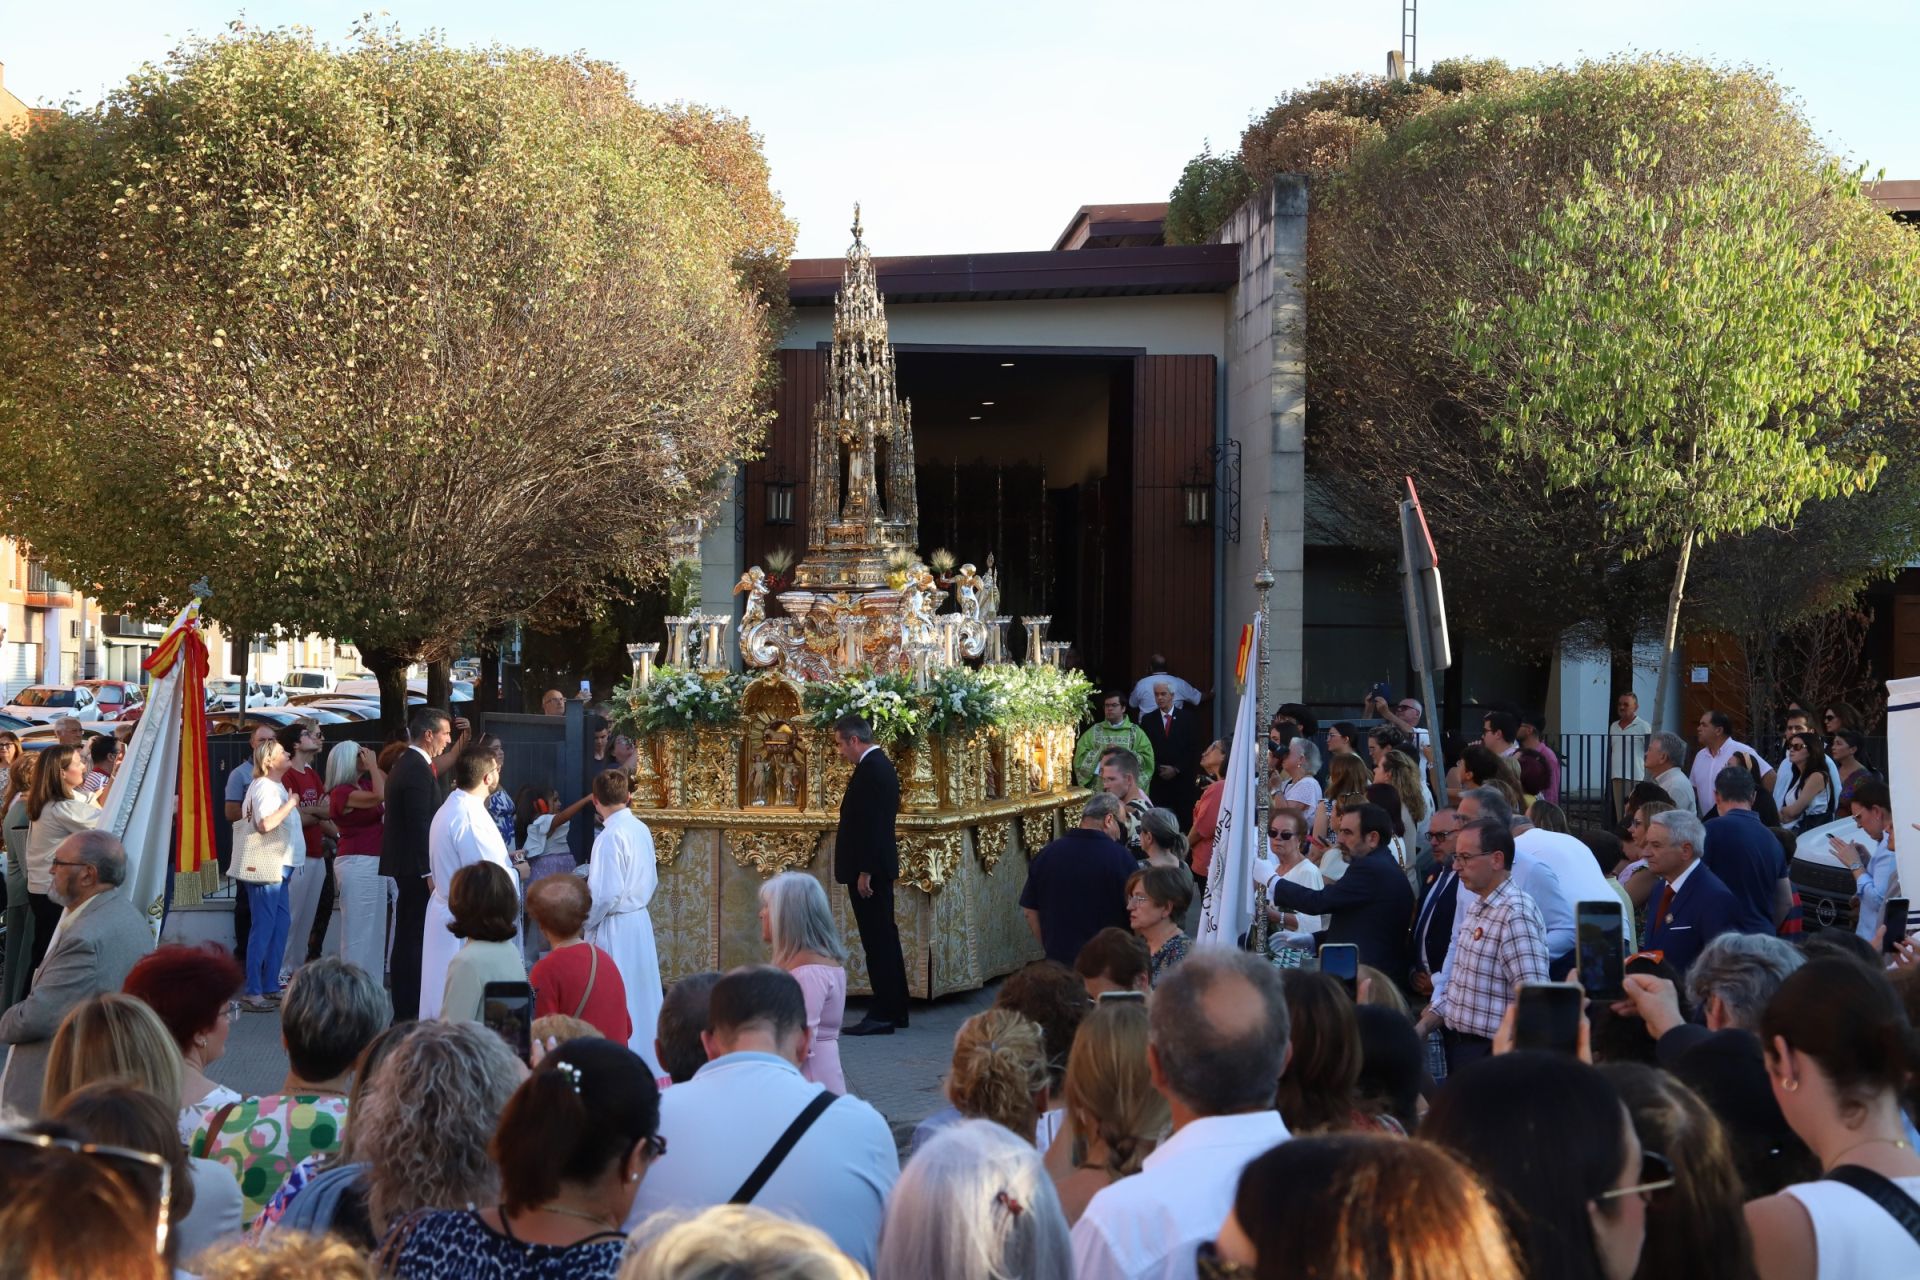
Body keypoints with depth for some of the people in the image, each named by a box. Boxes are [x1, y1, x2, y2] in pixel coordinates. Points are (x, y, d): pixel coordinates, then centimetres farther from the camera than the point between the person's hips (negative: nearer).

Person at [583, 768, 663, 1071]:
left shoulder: (610, 836, -19)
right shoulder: (641, 829, 4)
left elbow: (607, 893, -20)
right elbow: (652, 879, 13)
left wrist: (587, 923, -7)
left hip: (614, 926, -8)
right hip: (641, 920, 8)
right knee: (642, 992, 15)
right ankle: (647, 1058, 23)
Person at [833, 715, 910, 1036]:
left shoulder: (870, 769, -17)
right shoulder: (881, 765, 15)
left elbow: (871, 824, -22)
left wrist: (864, 872, -21)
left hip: (868, 870, -11)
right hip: (879, 867, 11)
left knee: (878, 940, -7)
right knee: (884, 938, 14)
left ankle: (883, 1015, -4)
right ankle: (895, 1011, 20)